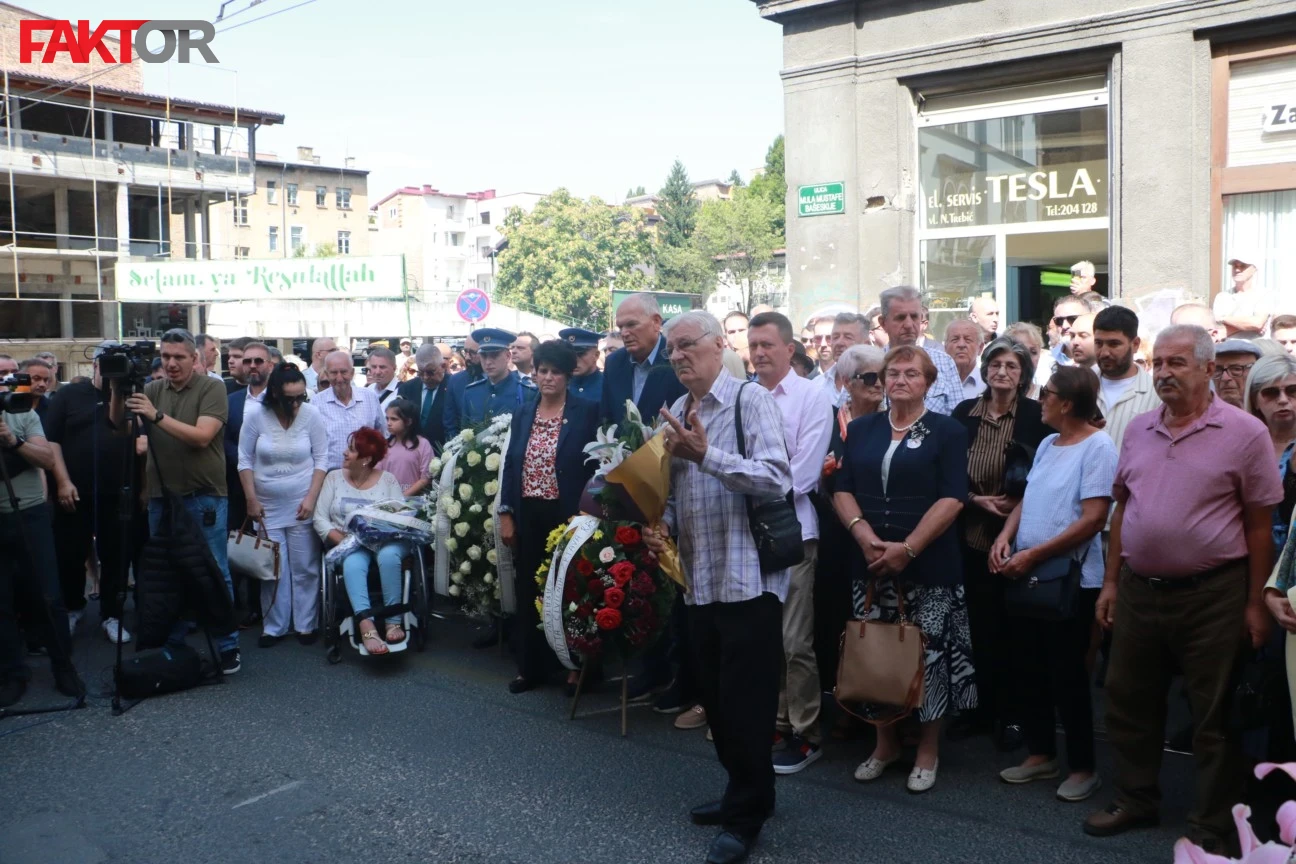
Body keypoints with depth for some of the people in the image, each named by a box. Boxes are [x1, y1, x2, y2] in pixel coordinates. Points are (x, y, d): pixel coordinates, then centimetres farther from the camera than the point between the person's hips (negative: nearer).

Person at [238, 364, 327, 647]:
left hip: (302, 505, 0)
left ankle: (306, 625, 18)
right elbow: (245, 459, 0)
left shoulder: (312, 414, -8)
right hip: (267, 506, 0)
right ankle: (273, 626, 19)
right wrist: (251, 499, -2)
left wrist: (311, 498, -9)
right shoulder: (255, 414, -9)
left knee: (305, 568, 6)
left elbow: (321, 459, -3)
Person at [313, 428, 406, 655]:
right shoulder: (334, 478, 10)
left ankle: (393, 621, -30)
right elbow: (320, 519, 3)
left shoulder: (388, 480, 7)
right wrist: (342, 540, -13)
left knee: (389, 555, -37)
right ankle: (366, 625, -52)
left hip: (384, 541, 0)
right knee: (353, 564, -36)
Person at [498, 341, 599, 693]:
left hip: (566, 515, -5)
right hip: (527, 515, 5)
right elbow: (510, 465, 10)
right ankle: (531, 666, 24)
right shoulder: (523, 414, 9)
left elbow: (594, 465, -7)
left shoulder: (586, 412, -5)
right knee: (529, 591, 11)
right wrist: (506, 514, 4)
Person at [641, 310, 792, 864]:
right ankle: (745, 792, 34)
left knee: (745, 701, 1)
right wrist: (661, 523, 1)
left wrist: (706, 454, -28)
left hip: (747, 576, -7)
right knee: (715, 697, 16)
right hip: (698, 578, 7)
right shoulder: (676, 413, 12)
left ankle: (745, 816, 16)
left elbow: (776, 478, -21)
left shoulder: (751, 400, -10)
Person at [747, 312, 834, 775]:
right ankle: (774, 722, 24)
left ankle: (805, 734, 12)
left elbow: (803, 472, -9)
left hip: (790, 529, -4)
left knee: (793, 640, -2)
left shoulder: (813, 397, -2)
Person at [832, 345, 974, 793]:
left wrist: (907, 547, -17)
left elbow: (952, 497, -10)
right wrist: (863, 534, -12)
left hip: (929, 565, -3)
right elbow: (842, 489, 5)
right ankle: (885, 740, 25)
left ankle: (928, 747, 19)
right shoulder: (861, 429, 11)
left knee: (928, 654, 2)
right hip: (870, 562, 4)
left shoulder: (947, 431, -1)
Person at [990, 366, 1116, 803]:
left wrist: (1033, 555, -19)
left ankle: (1084, 766, 19)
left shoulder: (1098, 447, -14)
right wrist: (1005, 537, -4)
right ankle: (1041, 754, 29)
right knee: (1031, 669, 14)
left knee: (1067, 675, 3)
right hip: (1028, 576, 8)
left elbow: (1092, 520, -20)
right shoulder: (1047, 444, 11)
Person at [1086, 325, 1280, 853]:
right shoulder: (1138, 431, 6)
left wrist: (1255, 603, -7)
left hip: (1212, 595, -5)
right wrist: (1111, 581, 10)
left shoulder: (1244, 434, -9)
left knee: (1214, 716, 8)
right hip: (1138, 590, 5)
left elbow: (1259, 526, -6)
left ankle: (1211, 828, 24)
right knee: (1128, 702, 15)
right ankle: (1135, 801, 34)